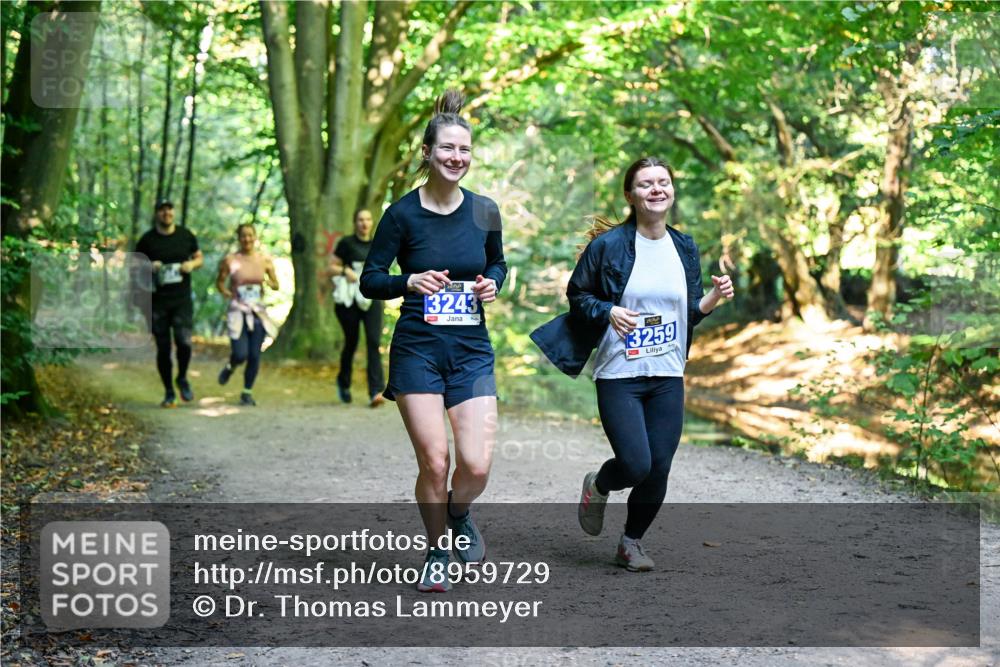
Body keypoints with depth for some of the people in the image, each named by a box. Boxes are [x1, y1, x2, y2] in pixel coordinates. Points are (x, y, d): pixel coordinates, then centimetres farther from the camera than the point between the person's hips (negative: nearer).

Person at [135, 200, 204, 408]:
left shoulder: (186, 235, 6)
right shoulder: (147, 239, 1)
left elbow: (199, 258, 18)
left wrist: (192, 264, -5)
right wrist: (148, 267, -13)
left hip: (182, 299, 0)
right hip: (157, 301, 0)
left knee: (184, 342, -14)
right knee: (163, 348, 3)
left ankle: (182, 379, 14)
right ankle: (169, 392, 16)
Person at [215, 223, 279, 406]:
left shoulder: (265, 260, 3)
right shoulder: (230, 260, -3)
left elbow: (276, 285, 10)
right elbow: (220, 282, 10)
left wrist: (268, 282, -11)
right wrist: (227, 295, -5)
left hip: (258, 312, 2)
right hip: (238, 312, -2)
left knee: (255, 355, 0)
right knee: (241, 354, -12)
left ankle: (247, 392, 17)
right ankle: (230, 366, 25)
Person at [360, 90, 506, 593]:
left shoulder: (485, 211, 4)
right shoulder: (402, 214, -5)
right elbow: (370, 281, -1)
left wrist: (492, 284, -2)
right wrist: (410, 281, -20)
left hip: (471, 350, 2)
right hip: (417, 349, -2)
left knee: (477, 464, -9)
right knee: (434, 462, -4)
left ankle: (458, 515, 27)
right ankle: (435, 554, 20)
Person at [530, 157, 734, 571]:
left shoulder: (685, 249, 8)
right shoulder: (608, 245, -7)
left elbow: (690, 314, 15)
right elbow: (577, 296, 2)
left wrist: (715, 297, -5)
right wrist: (608, 312, -17)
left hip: (668, 376, 5)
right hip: (619, 376, -4)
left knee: (659, 469, 2)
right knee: (636, 465, -14)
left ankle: (631, 543, 25)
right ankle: (597, 487, 23)